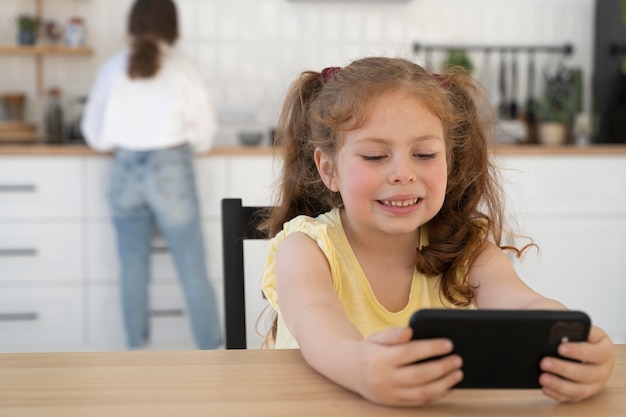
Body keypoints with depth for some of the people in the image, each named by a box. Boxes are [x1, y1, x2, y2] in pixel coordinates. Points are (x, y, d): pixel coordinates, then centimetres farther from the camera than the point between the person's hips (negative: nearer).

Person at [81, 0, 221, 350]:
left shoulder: (114, 68, 0)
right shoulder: (183, 69, -6)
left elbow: (96, 135, 4)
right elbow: (204, 134, -2)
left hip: (126, 171, 3)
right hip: (171, 171, -3)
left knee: (133, 269, 12)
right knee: (193, 271, 4)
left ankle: (137, 348, 21)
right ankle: (212, 349, 11)